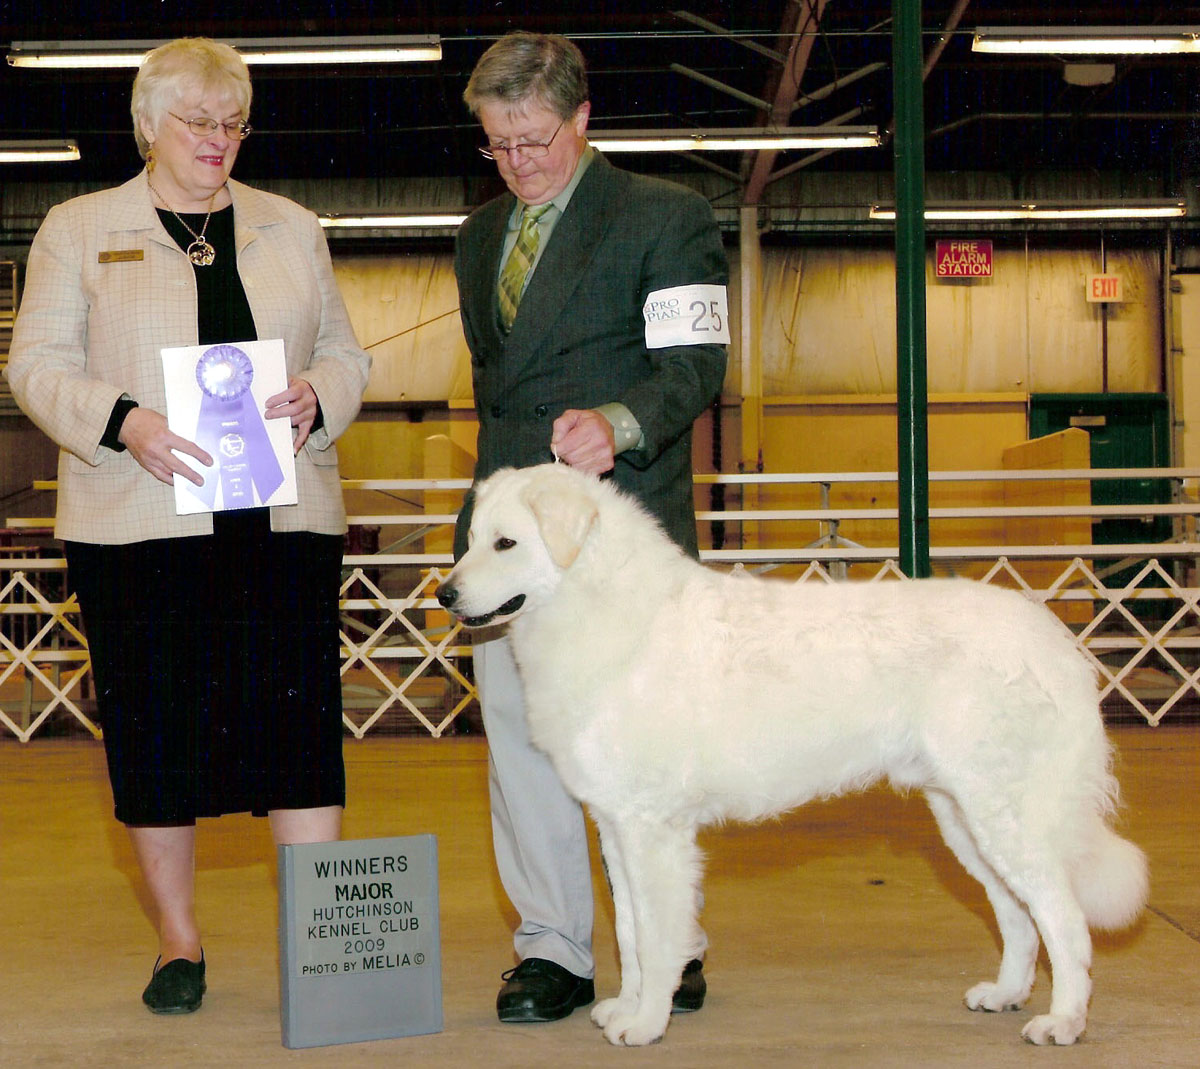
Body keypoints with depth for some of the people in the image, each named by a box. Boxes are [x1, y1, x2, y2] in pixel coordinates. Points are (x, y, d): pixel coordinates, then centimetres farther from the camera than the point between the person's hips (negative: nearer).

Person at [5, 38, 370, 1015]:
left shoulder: (293, 230, 16)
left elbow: (347, 356, 17)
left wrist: (315, 397, -6)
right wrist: (125, 422, -15)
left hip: (282, 519, 2)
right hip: (138, 522, -1)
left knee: (300, 716, -5)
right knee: (154, 723, 3)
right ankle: (179, 941, 18)